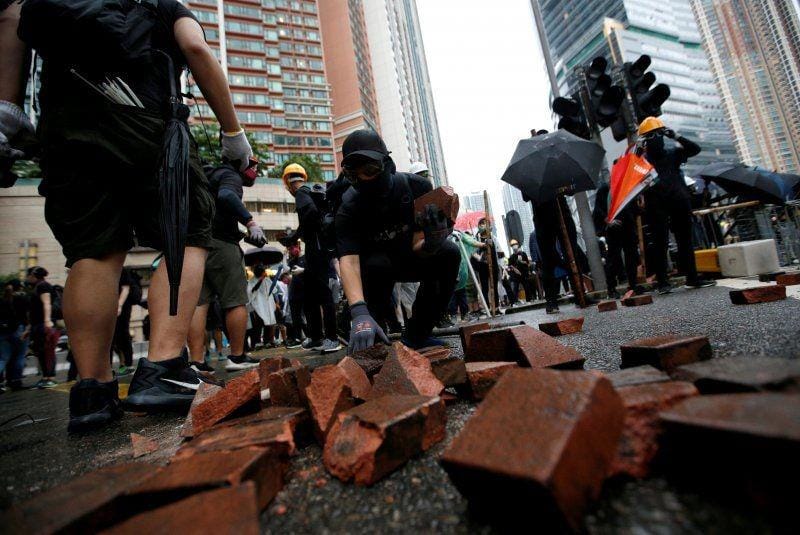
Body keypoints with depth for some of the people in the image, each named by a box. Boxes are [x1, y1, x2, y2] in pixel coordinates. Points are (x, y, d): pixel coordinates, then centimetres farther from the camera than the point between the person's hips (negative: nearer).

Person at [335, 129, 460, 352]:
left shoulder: (417, 186, -22)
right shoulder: (348, 208, -27)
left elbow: (417, 247, -22)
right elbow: (348, 260, -41)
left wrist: (432, 241, -47)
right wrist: (359, 313, -57)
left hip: (409, 259, 3)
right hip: (375, 266, -2)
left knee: (449, 253, -24)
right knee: (377, 264, -36)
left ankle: (416, 335, -12)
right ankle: (370, 341, -16)